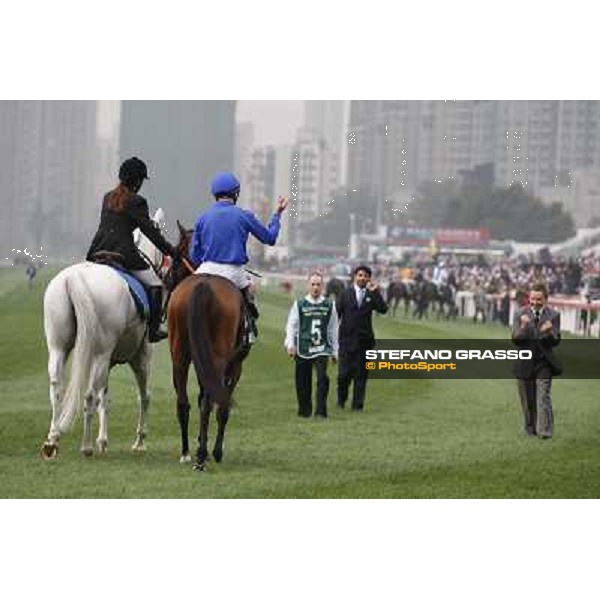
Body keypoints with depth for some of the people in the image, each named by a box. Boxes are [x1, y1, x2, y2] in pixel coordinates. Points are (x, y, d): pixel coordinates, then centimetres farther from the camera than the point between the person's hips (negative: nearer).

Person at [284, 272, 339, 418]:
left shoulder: (329, 305, 7)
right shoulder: (299, 304, 2)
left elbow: (333, 329, 12)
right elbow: (291, 325, 2)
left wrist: (334, 351, 12)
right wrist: (290, 344, -10)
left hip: (322, 349, 0)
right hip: (303, 349, 0)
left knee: (322, 378, -15)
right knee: (303, 381, 5)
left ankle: (321, 411, -11)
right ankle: (304, 410, 22)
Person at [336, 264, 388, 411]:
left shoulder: (372, 295, 6)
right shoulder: (345, 294, 4)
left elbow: (383, 309, -9)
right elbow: (336, 314, 4)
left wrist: (375, 292, -15)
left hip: (364, 340, 1)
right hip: (347, 339, -1)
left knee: (361, 374, 2)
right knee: (345, 373, -3)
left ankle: (357, 404, 8)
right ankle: (341, 400, 20)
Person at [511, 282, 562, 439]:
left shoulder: (553, 315, -2)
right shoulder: (520, 314, 0)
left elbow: (556, 341, -6)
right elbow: (516, 340, -6)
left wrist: (549, 332, -27)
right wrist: (523, 327, -24)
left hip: (544, 362, -2)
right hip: (525, 363, 2)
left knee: (543, 397, -11)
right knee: (528, 400, 10)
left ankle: (544, 430, -13)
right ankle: (531, 428, 23)